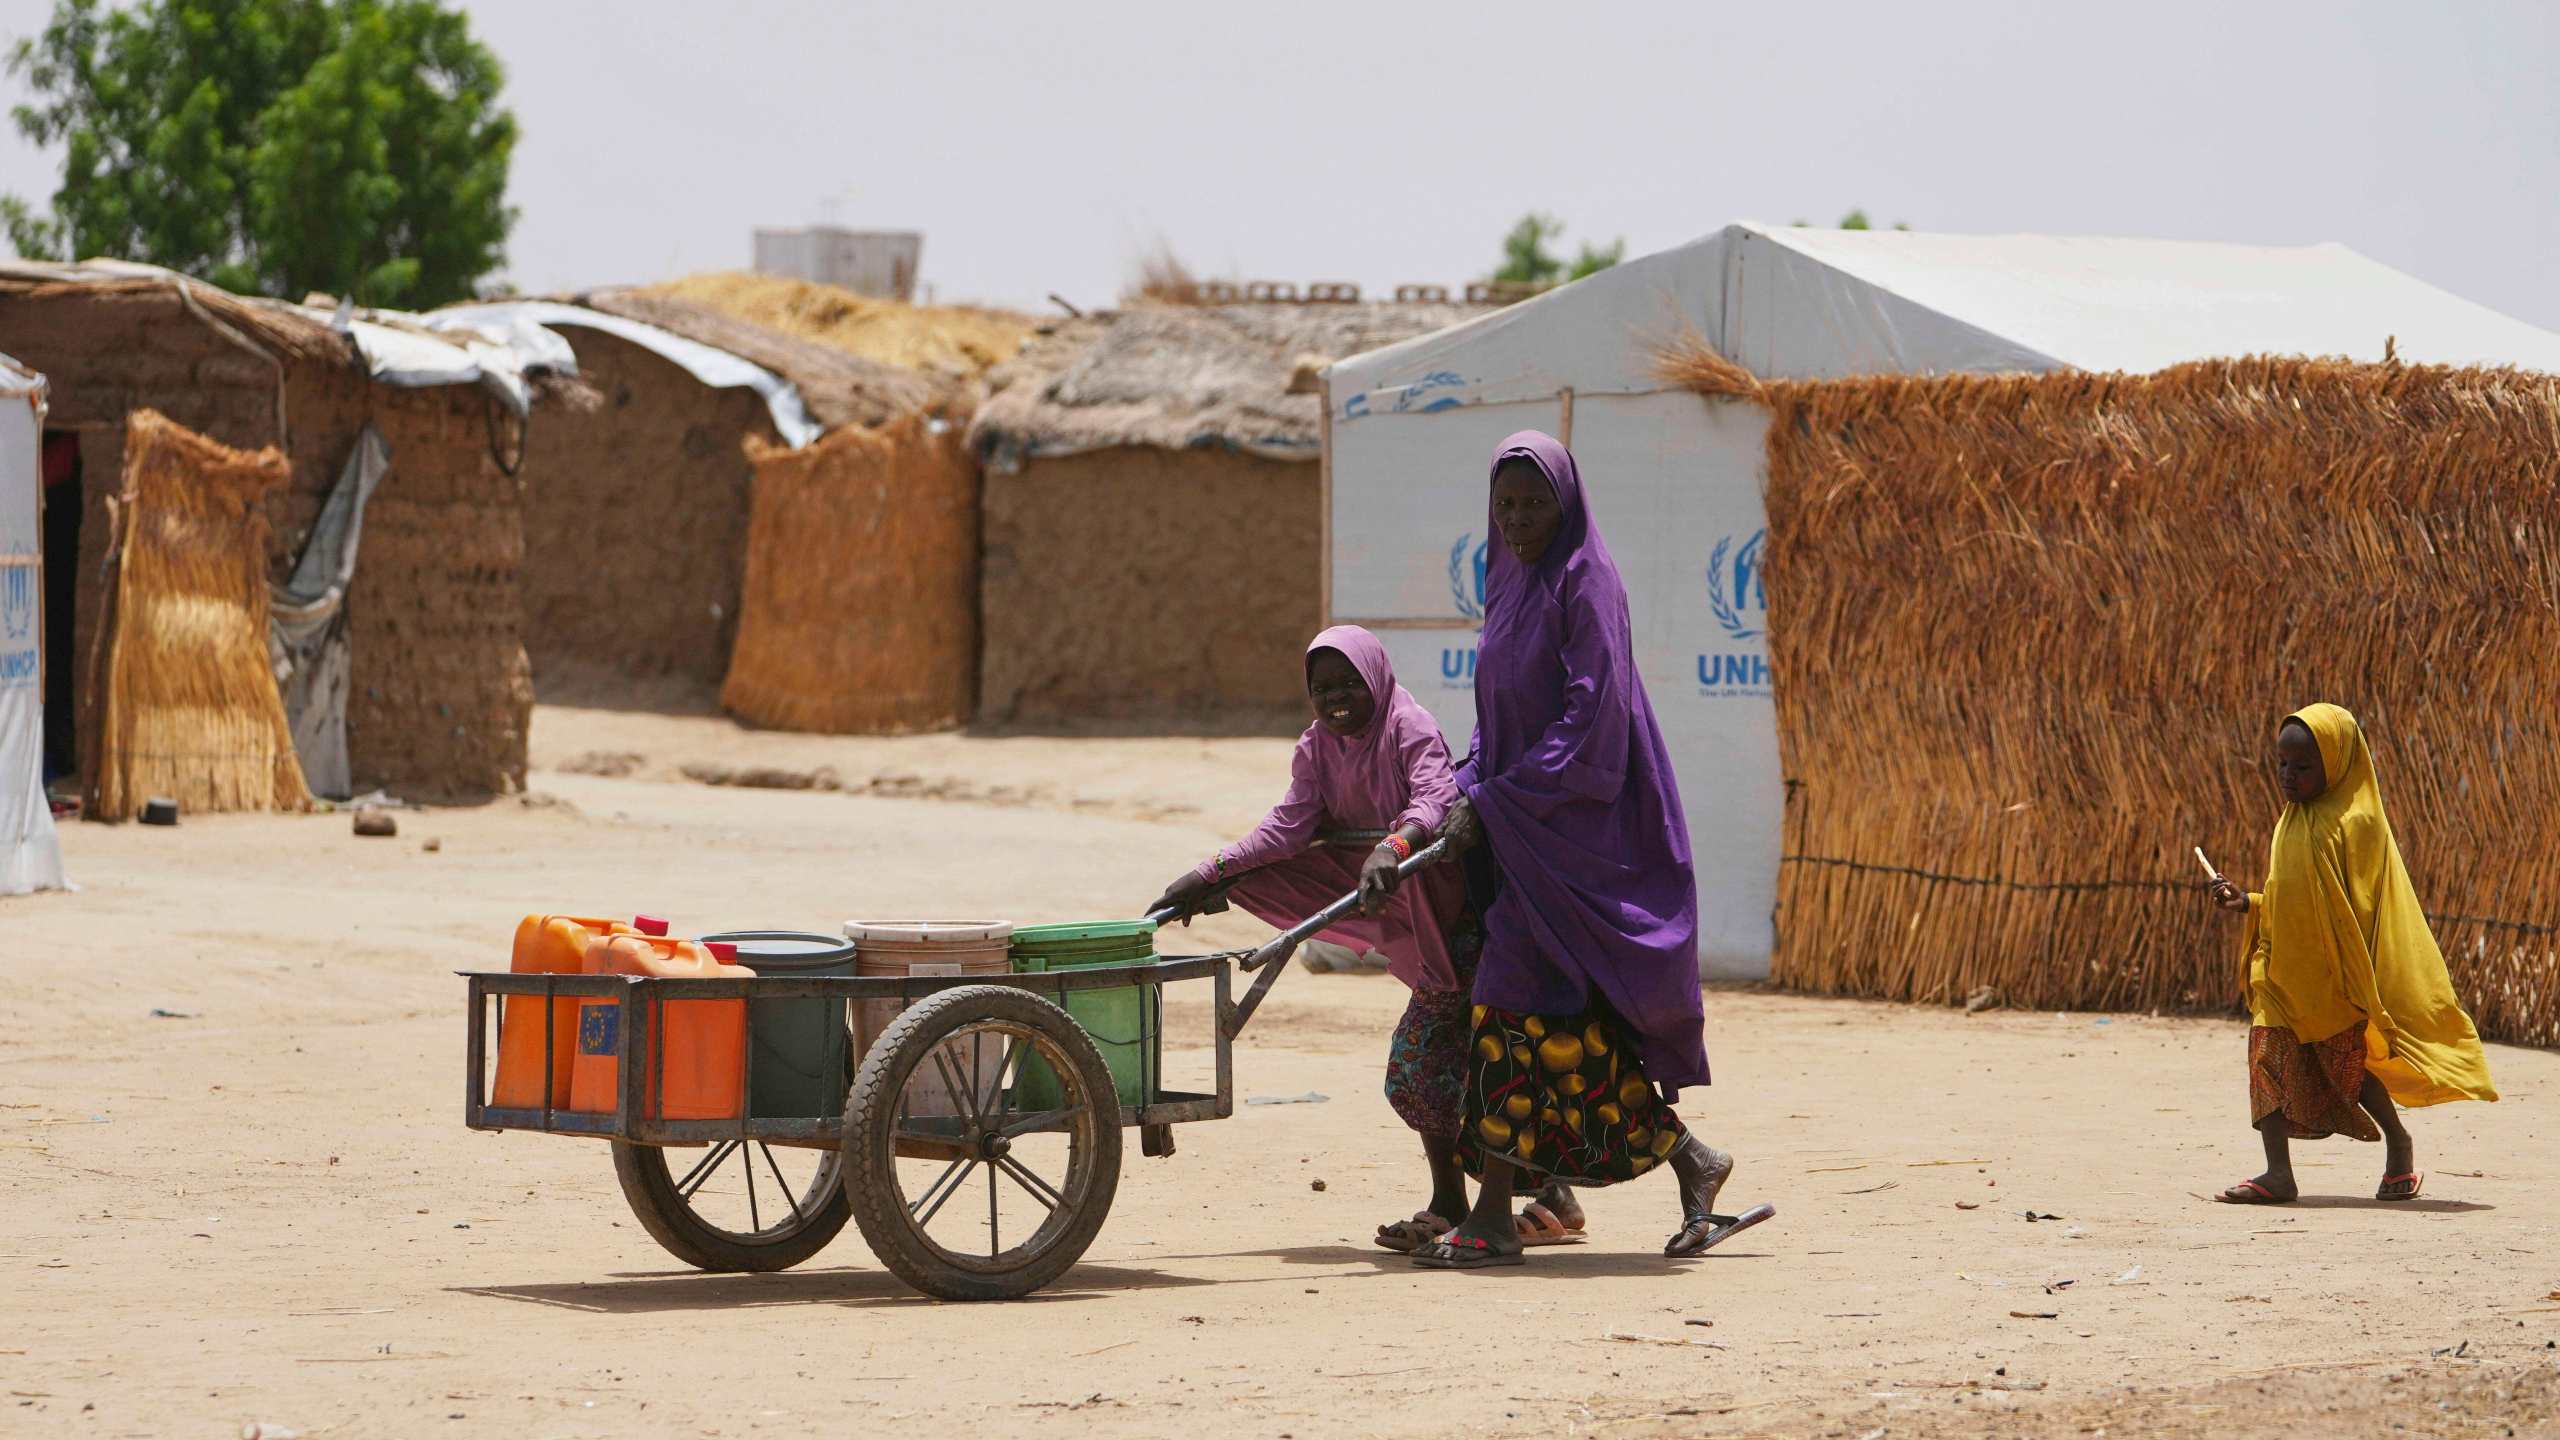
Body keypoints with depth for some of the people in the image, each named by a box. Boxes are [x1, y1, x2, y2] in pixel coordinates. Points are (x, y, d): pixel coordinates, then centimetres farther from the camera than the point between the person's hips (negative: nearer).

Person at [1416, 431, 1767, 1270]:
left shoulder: (1585, 586, -11)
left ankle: (1493, 1219, -11)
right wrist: (1469, 791, 3)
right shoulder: (1512, 587, 15)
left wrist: (1492, 800, -17)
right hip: (1520, 827, 8)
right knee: (1576, 1027, 7)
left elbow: (1590, 720, -18)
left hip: (1578, 824, -8)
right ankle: (1689, 1162, 18)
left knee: (1517, 1003, -11)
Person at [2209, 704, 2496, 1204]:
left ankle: (2398, 1143, 27)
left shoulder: (2355, 823, -12)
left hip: (2335, 976, -7)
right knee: (2269, 1057, -4)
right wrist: (2246, 904, 5)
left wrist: (2363, 987, -14)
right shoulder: (2292, 823, 12)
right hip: (2282, 972, 7)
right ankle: (2278, 1172, -5)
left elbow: (2360, 909, -13)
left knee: (2347, 1063, 3)